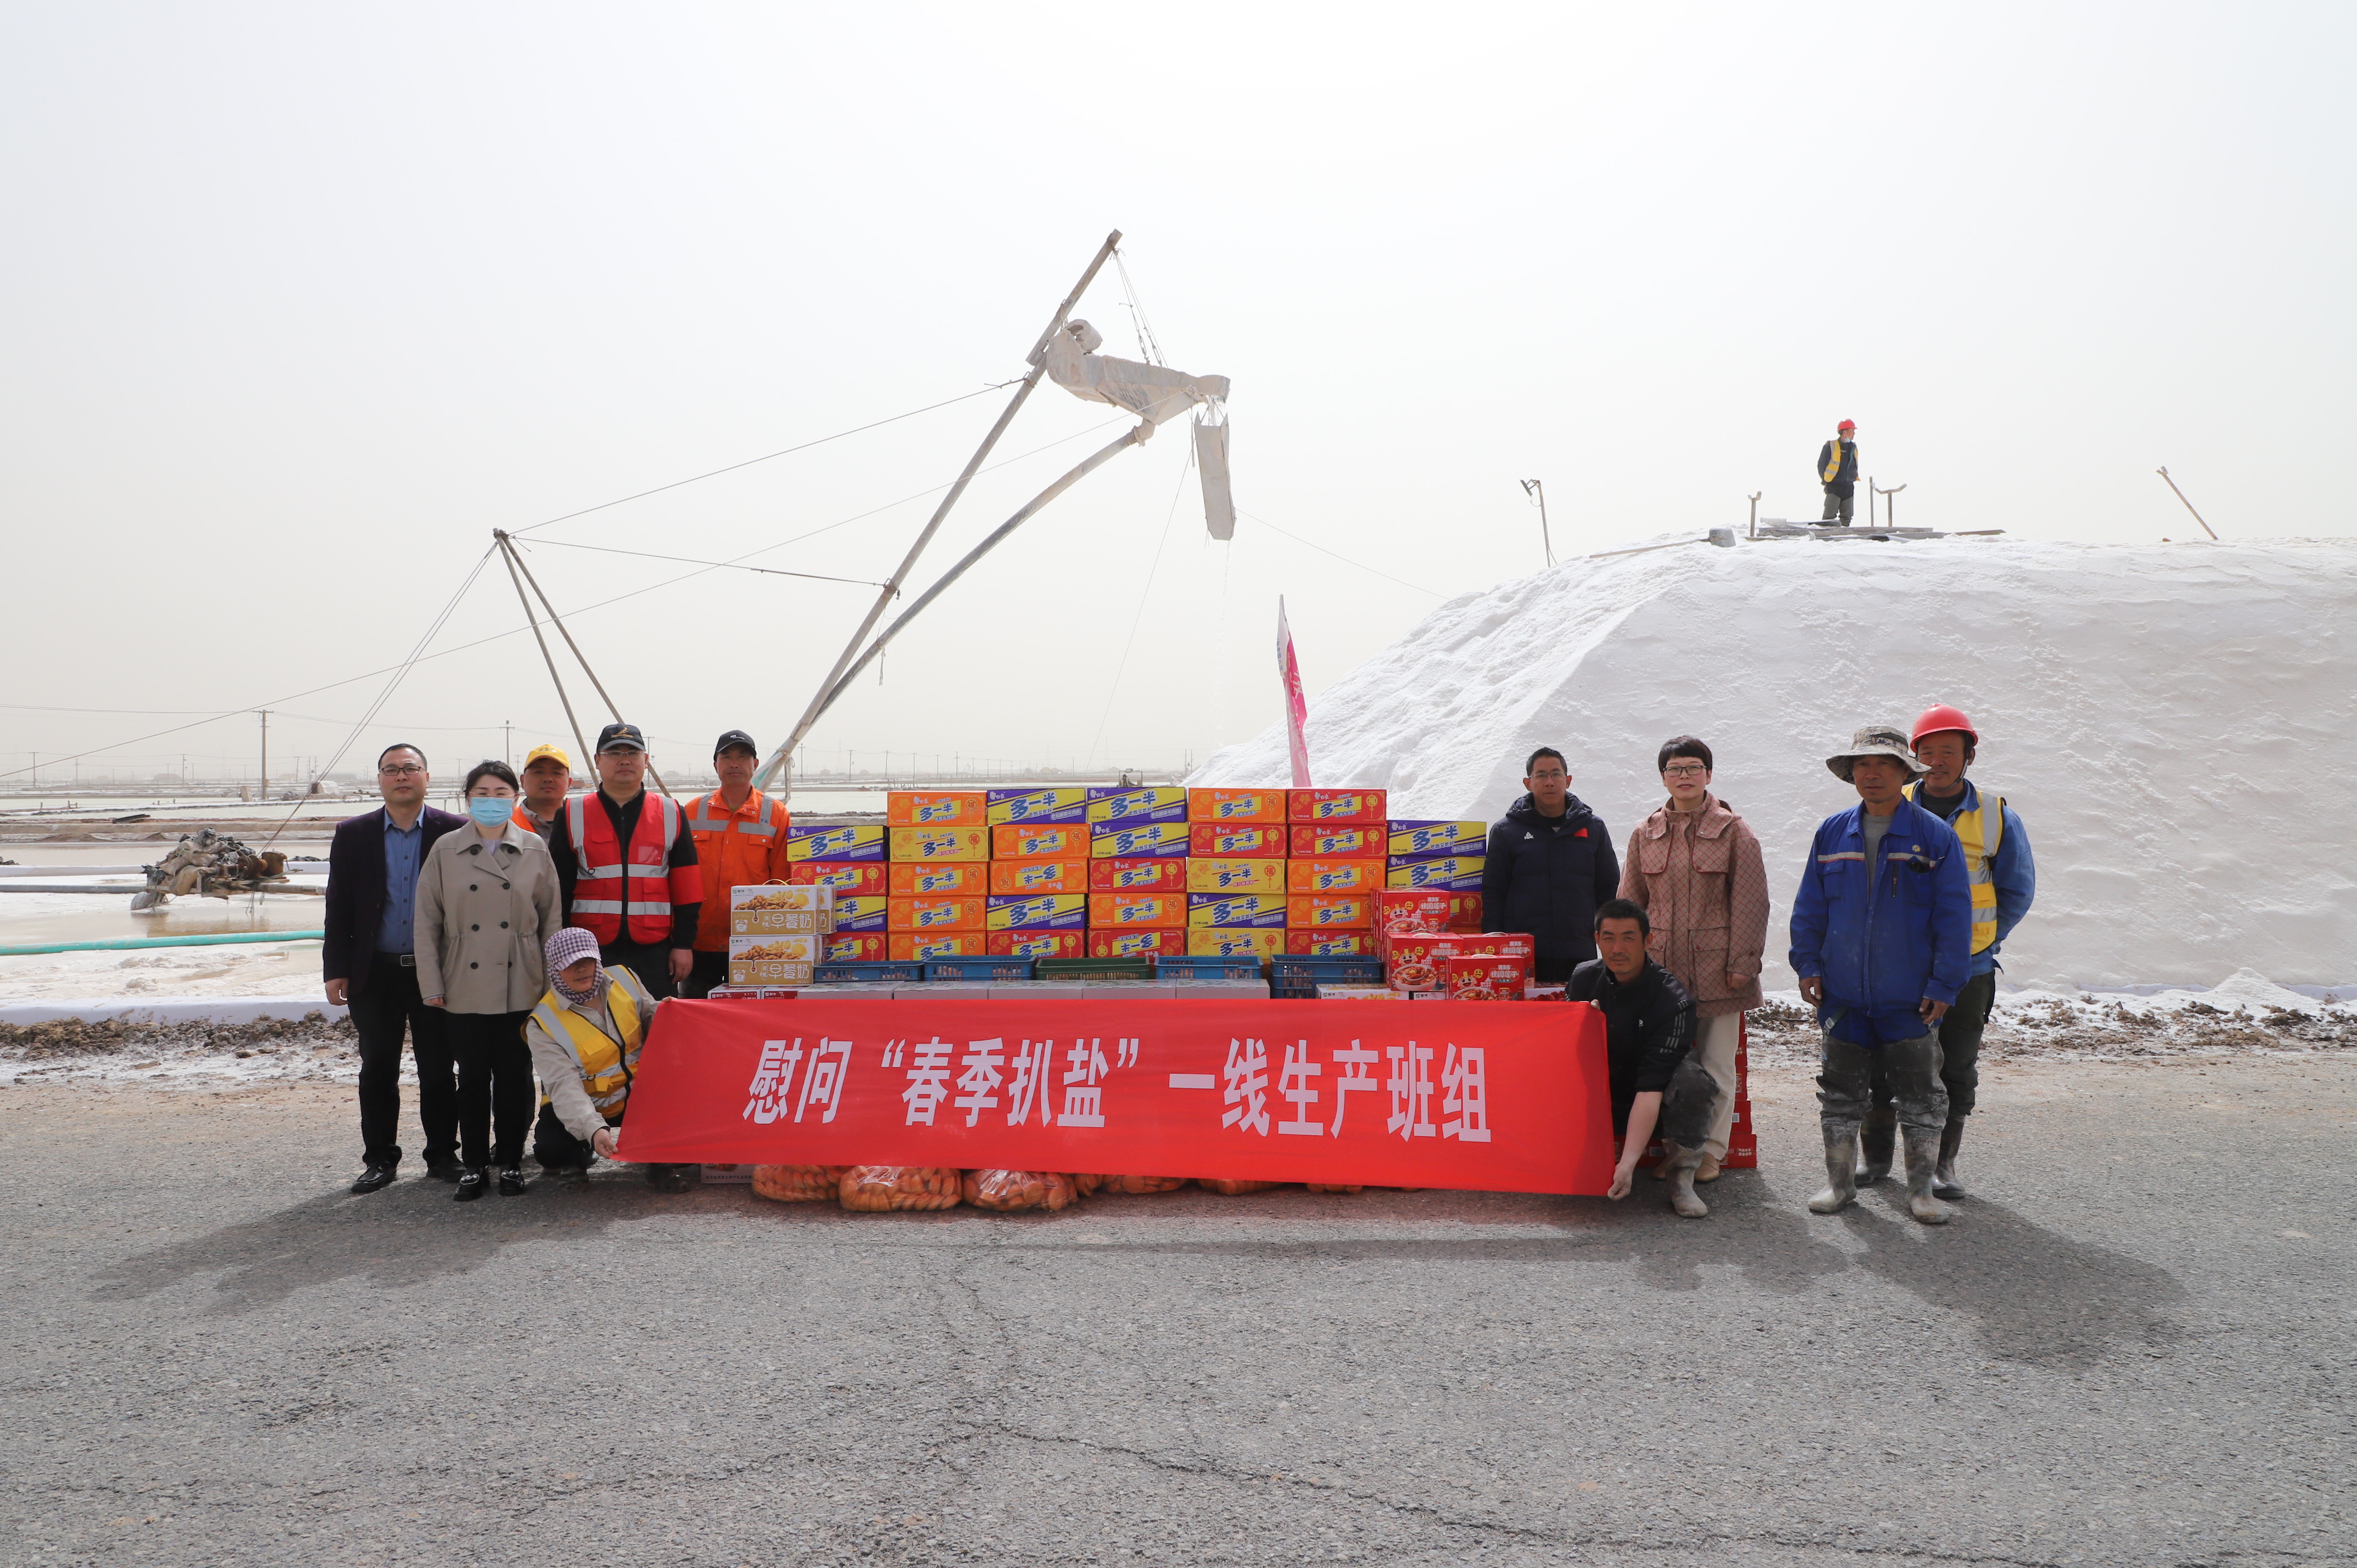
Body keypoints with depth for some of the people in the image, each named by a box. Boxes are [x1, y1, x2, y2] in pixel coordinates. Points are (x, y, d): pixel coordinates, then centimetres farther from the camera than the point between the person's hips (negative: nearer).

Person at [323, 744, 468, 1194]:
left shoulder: (456, 832, -2)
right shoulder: (352, 835, 5)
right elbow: (338, 909, 5)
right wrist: (336, 971, -1)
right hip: (375, 972, 2)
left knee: (438, 1070, 5)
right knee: (377, 1071, 9)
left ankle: (443, 1155, 17)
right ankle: (379, 1159, 20)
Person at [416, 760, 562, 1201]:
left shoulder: (535, 850, 4)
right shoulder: (446, 851, 3)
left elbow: (552, 918, 6)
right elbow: (427, 922, 3)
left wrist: (551, 980, 2)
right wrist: (432, 985, -1)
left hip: (522, 989, 0)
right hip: (465, 991, 0)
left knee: (516, 1077, 4)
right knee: (473, 1078, 6)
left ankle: (510, 1161, 18)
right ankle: (474, 1165, 18)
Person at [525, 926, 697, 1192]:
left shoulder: (624, 980, -4)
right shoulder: (543, 1025, -16)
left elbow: (650, 1016, 11)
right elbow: (564, 1087, -26)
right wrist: (593, 1129, -42)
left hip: (638, 1094, 3)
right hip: (583, 1106, -2)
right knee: (551, 1149, -30)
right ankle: (578, 1156, 9)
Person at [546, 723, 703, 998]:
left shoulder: (670, 813, 6)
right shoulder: (574, 815, 5)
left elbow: (686, 888, 5)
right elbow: (559, 888, 6)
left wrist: (684, 944, 0)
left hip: (654, 952, 0)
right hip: (591, 953, 0)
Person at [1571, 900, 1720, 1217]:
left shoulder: (1672, 999, -23)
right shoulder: (1584, 979, -6)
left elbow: (1651, 1087, -30)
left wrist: (1628, 1162, -38)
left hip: (1656, 1106, -3)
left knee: (1691, 1078, -34)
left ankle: (1681, 1179, -16)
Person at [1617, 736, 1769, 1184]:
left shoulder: (1733, 832, 1)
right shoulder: (1646, 835, 10)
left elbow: (1750, 903, -2)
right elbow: (1630, 905, 14)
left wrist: (1742, 963, -8)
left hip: (1715, 967, -3)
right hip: (1661, 967, 3)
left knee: (1716, 1064, 3)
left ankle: (1710, 1150, 15)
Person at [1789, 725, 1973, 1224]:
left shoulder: (1935, 837, -5)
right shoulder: (1832, 834, 4)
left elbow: (1954, 919, -5)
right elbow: (1809, 908, 10)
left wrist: (1944, 984, -9)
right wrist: (1808, 965, 2)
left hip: (1910, 999, -2)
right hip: (1843, 996, 3)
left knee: (1920, 1097, 7)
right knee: (1841, 1094, 11)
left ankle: (1921, 1190, 19)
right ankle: (1840, 1182, 24)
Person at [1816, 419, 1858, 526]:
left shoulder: (1853, 447, 11)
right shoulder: (1831, 446, -7)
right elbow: (1821, 464, -3)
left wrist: (1854, 478, 13)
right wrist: (1826, 481, -2)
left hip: (1849, 488, 6)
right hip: (1834, 487, -6)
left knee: (1847, 517, 6)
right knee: (1829, 516, -11)